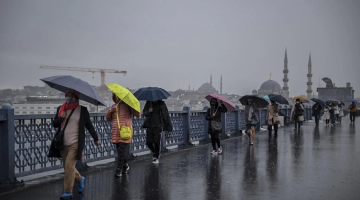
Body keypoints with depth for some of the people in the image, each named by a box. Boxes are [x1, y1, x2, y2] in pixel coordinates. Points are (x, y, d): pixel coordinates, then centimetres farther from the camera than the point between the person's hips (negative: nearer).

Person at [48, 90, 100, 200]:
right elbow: (54, 124, 10)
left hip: (75, 144, -5)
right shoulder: (60, 109, 9)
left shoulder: (82, 110, -2)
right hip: (62, 144, 5)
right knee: (68, 168, 14)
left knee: (69, 166, -14)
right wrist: (61, 118, -11)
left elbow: (89, 125, 5)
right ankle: (80, 179, 41)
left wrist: (95, 138, 11)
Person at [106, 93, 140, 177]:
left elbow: (137, 114, -8)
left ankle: (119, 170, -2)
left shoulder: (127, 104, -1)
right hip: (116, 132, 5)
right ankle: (125, 165, 33)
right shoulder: (113, 106, 15)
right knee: (119, 151, 12)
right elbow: (108, 118, 13)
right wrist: (110, 111, -6)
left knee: (121, 151, -10)